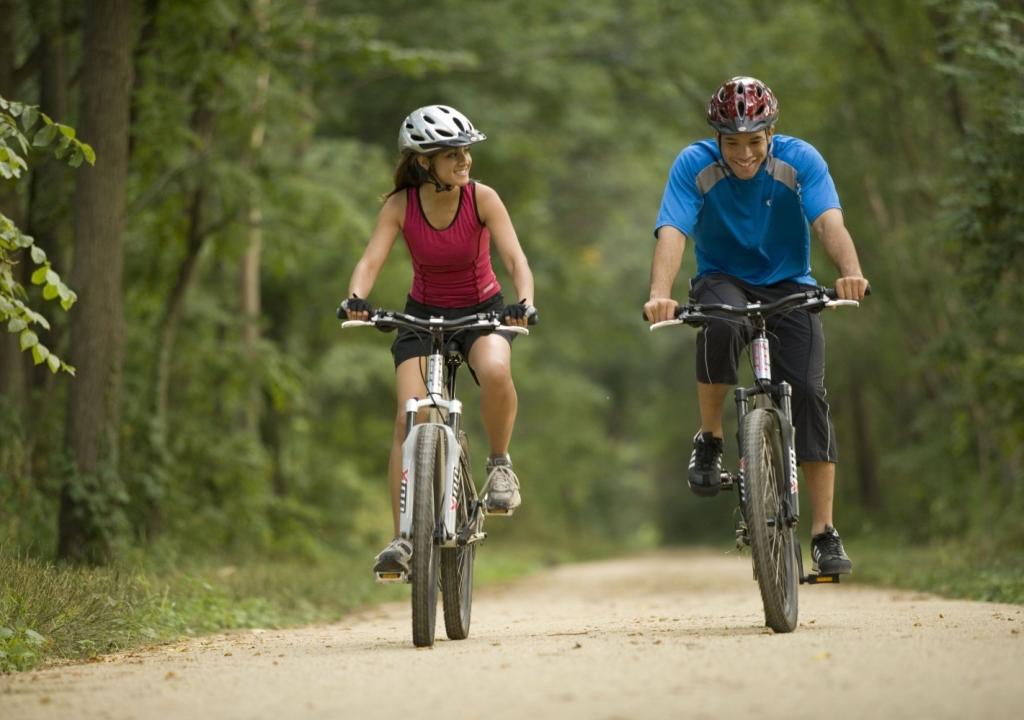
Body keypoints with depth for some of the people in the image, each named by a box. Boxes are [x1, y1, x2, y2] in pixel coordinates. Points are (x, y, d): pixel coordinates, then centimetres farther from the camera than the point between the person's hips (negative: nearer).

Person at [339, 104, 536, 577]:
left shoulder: (481, 198, -16)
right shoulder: (400, 205, -14)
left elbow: (515, 258, -23)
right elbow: (371, 259, -24)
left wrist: (525, 303, -43)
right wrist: (355, 299, -45)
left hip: (481, 311, -1)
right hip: (423, 315, 1)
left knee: (496, 372, -36)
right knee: (409, 417, -18)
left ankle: (500, 464, -9)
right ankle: (403, 538, -12)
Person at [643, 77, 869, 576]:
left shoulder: (800, 160, -15)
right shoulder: (694, 165, -16)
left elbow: (829, 222, -29)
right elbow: (672, 233, -28)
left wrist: (851, 271, -50)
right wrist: (660, 295, -47)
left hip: (787, 286, 1)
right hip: (723, 281, -1)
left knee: (808, 391, -18)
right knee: (720, 325, -37)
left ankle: (824, 533, -12)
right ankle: (709, 441, -14)